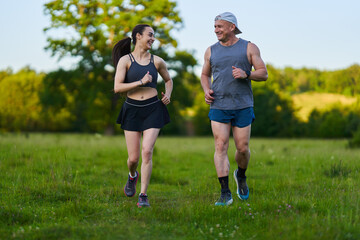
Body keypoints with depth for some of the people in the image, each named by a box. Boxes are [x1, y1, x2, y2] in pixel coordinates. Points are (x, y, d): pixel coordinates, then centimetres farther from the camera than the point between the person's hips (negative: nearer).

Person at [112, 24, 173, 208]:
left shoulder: (157, 61, 6)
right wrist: (141, 82, -18)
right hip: (132, 110, -1)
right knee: (133, 158, 2)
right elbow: (117, 88, -11)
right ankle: (133, 176, 39)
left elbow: (168, 80, 24)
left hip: (153, 110, 1)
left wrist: (168, 94, 4)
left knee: (147, 152, -15)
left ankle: (143, 196, -7)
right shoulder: (125, 60, -2)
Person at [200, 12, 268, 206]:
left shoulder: (249, 48, 3)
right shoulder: (211, 51, 9)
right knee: (220, 147, -10)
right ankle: (225, 194, -10)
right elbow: (205, 75, 21)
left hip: (243, 107, -1)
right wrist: (207, 91, 0)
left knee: (242, 149, 1)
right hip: (219, 107, 1)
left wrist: (246, 74, -19)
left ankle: (241, 175, 34)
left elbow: (263, 74, 0)